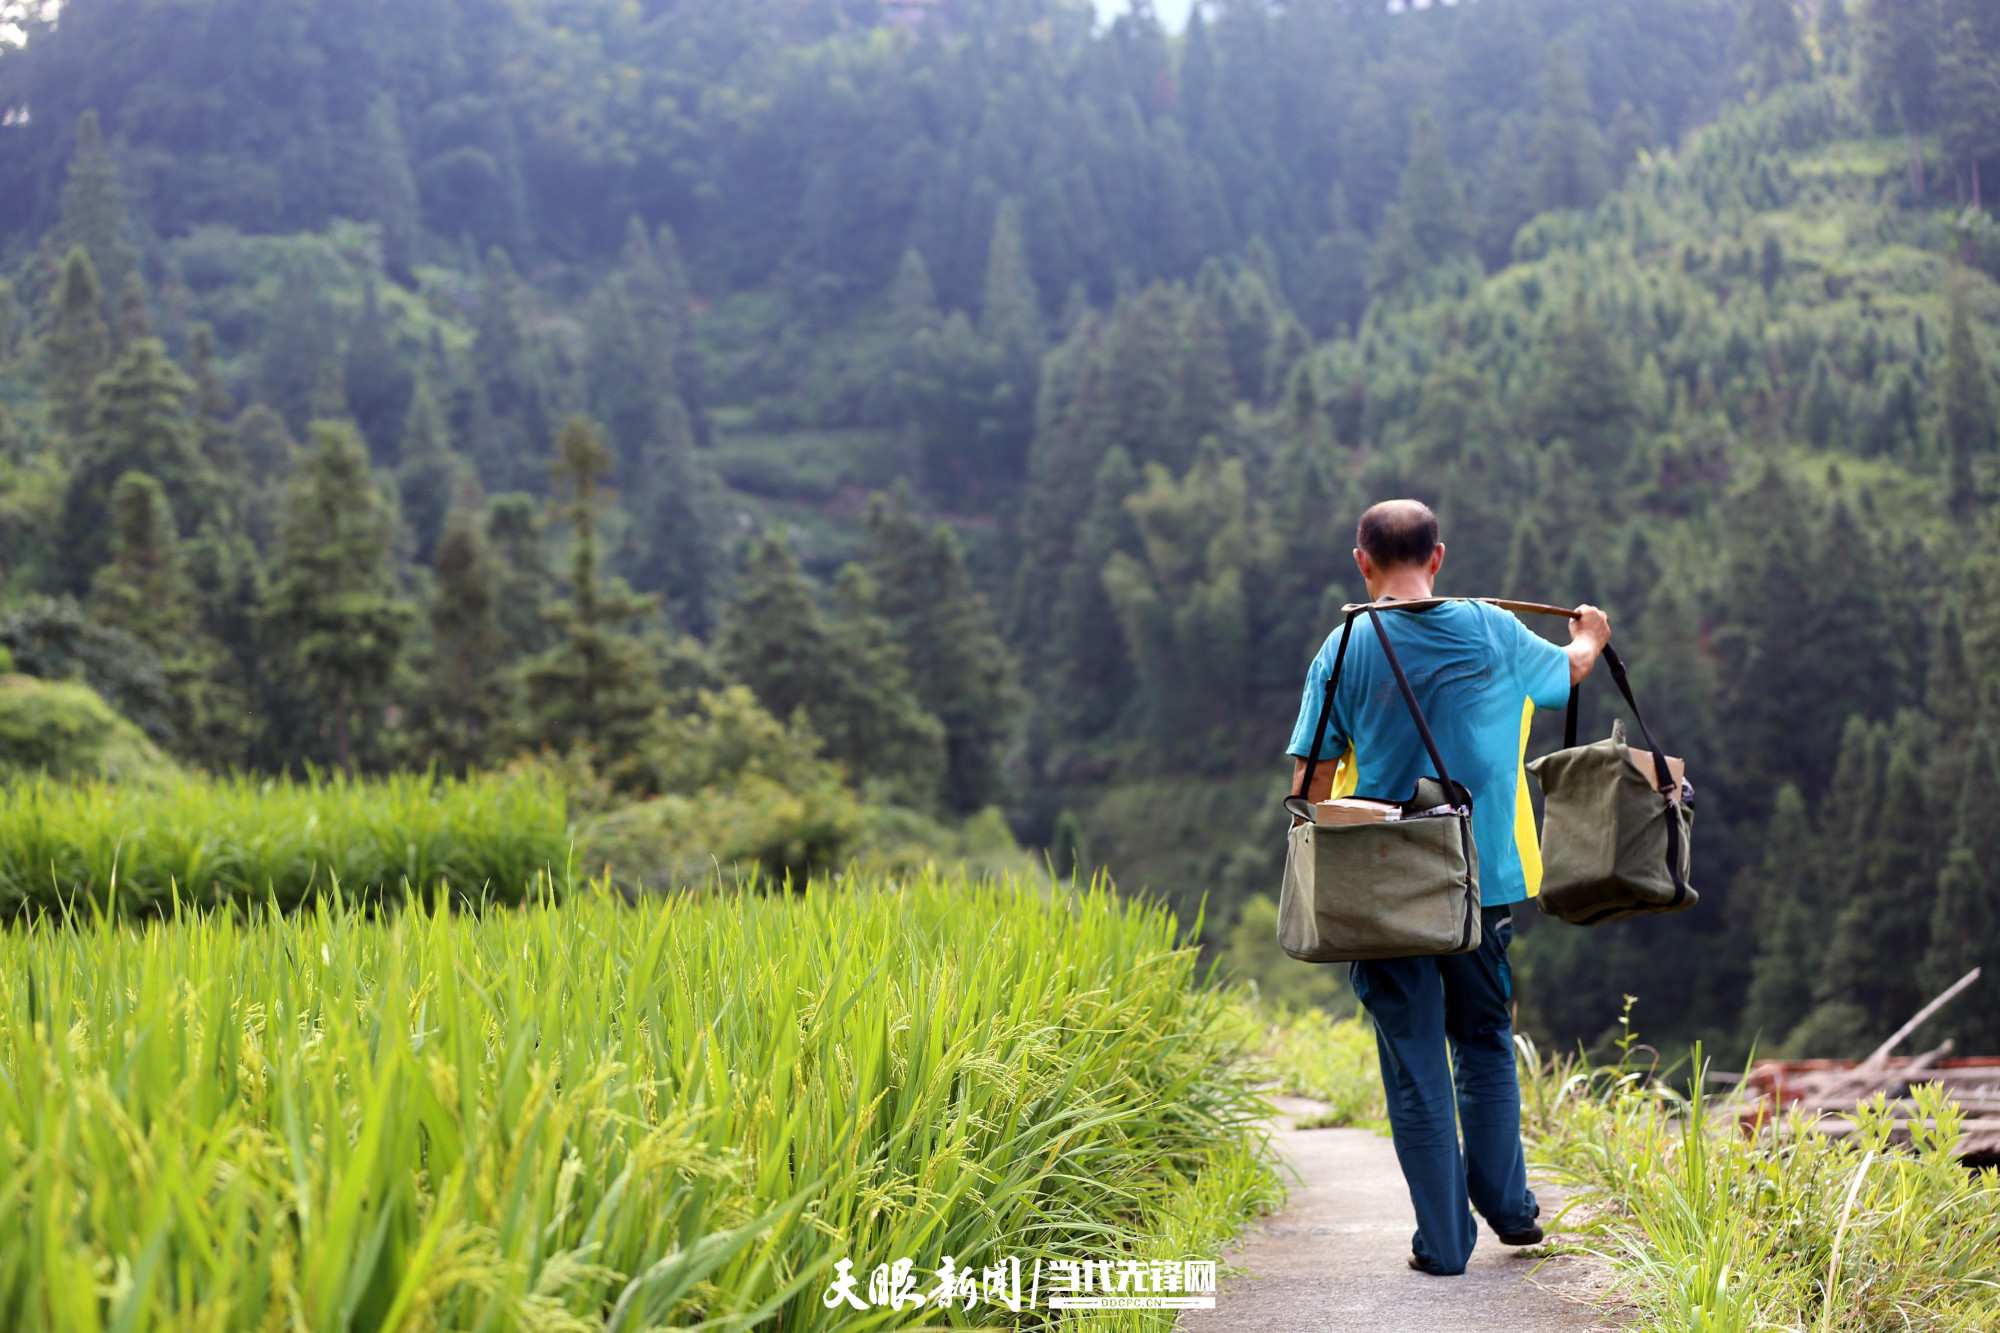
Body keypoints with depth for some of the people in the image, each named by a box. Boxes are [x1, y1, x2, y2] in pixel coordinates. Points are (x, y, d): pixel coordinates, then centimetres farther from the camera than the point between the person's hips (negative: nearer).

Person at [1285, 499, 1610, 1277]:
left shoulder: (1345, 649, -7)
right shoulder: (1491, 631, -1)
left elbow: (1312, 781, -9)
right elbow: (1569, 669, 21)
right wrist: (1590, 637, 43)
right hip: (1486, 876, 2)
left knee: (1415, 1063, 5)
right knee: (1485, 1042, 22)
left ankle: (1443, 1240, 8)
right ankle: (1507, 1204, 24)